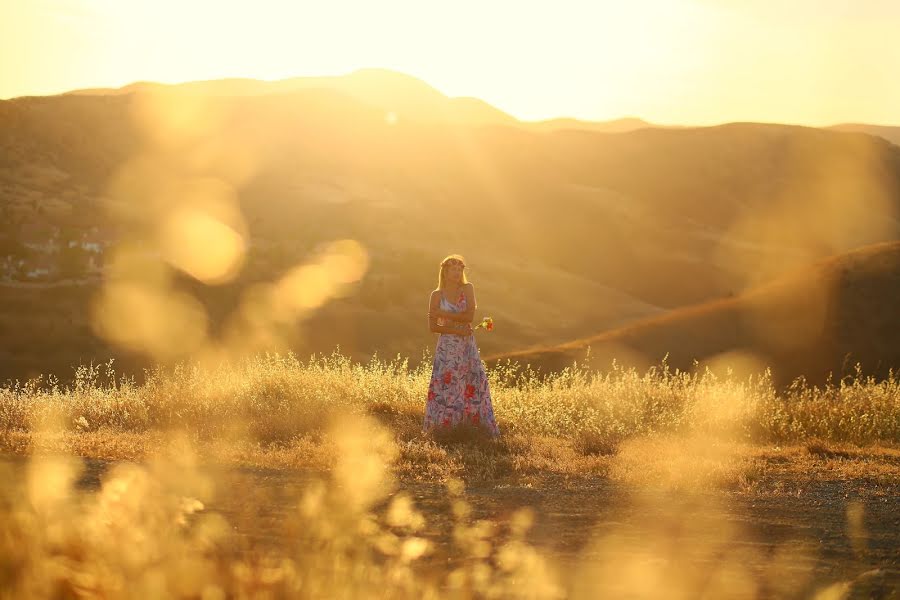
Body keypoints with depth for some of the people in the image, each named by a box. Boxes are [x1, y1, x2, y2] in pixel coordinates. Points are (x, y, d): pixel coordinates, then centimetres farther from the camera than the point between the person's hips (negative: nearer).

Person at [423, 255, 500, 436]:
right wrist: (455, 329, -12)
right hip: (447, 346, -2)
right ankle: (437, 428, 0)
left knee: (475, 385, 4)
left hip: (467, 345, 2)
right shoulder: (437, 295, 1)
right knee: (445, 386, -5)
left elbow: (470, 315, -9)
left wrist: (443, 314, -12)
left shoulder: (468, 289, 4)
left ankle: (490, 430, 8)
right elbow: (432, 326, -2)